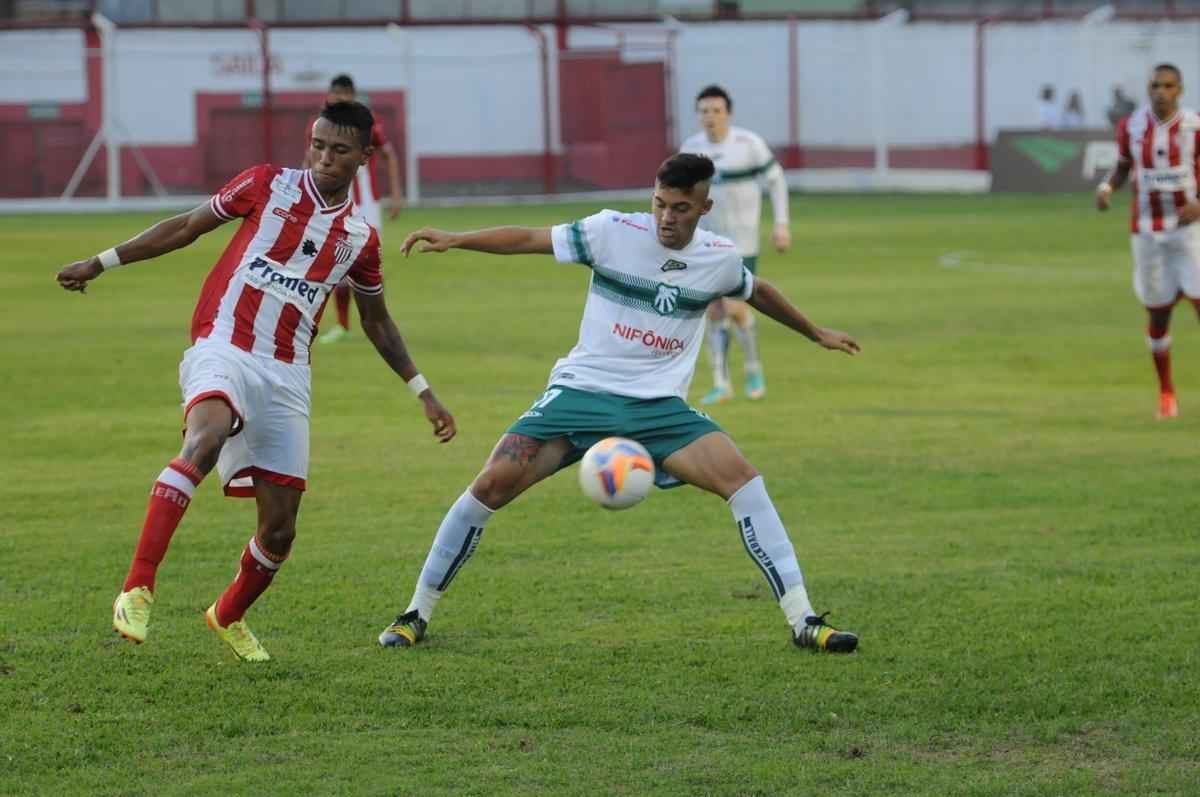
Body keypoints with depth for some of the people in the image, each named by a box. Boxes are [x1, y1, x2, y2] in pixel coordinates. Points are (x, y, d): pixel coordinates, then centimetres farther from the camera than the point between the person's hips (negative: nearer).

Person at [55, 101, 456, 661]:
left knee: (279, 529, 2)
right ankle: (137, 589, -42)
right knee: (207, 435, -37)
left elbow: (377, 323, 24)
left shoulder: (360, 237, 10)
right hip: (223, 348, -4)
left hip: (286, 374, 4)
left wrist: (423, 393, 21)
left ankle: (229, 616, 34)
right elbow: (186, 228, 9)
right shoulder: (268, 185, 2)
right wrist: (101, 263, 8)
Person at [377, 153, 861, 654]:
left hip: (659, 406, 2)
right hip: (582, 391, -2)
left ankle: (803, 621, -11)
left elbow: (757, 292, 24)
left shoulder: (720, 259, 2)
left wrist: (817, 334, 38)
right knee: (493, 483, -17)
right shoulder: (615, 232, -8)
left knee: (743, 479, -18)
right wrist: (454, 240, -23)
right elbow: (529, 239, -10)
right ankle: (416, 614, -1)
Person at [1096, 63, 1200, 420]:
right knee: (1159, 313, 5)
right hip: (1147, 231, 2)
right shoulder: (1131, 126, -2)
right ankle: (1166, 391, 21)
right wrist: (1106, 188, -10)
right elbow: (1122, 168, 11)